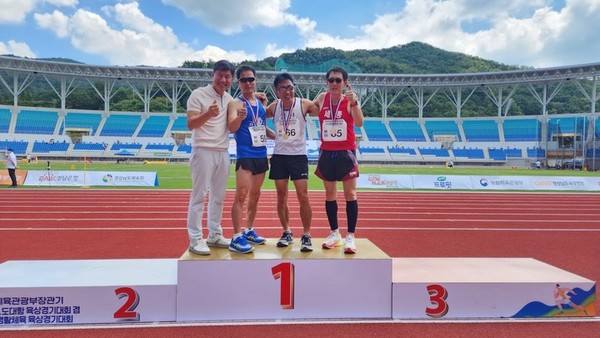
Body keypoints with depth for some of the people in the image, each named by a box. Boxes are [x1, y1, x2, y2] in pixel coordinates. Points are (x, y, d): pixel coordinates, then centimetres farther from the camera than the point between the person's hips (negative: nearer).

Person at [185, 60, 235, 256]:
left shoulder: (230, 99, 12)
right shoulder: (199, 94, -5)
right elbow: (190, 124, -12)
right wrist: (208, 114, -30)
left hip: (223, 152, 6)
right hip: (203, 151, -6)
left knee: (219, 196, 11)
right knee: (199, 195, -4)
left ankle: (214, 235, 21)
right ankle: (195, 240, 3)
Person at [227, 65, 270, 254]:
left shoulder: (261, 101, 12)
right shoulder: (235, 103, -8)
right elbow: (231, 127, -25)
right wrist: (240, 117, -42)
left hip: (261, 155, 7)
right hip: (245, 156, -7)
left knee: (255, 195, 13)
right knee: (241, 195, -10)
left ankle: (249, 231, 25)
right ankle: (236, 238, -7)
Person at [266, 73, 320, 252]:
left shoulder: (304, 104, -7)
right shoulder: (273, 107, 1)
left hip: (298, 155, -3)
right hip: (279, 156, 3)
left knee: (303, 197, -5)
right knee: (281, 197, 7)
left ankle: (306, 235, 7)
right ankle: (287, 233, 21)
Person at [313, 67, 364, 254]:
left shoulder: (350, 100, -7)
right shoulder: (322, 98, 3)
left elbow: (359, 123, -21)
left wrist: (354, 102, -33)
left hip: (346, 152, -3)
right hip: (326, 152, 4)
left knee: (350, 194, -1)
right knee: (330, 194, 10)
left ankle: (350, 236, 6)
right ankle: (335, 233, 22)